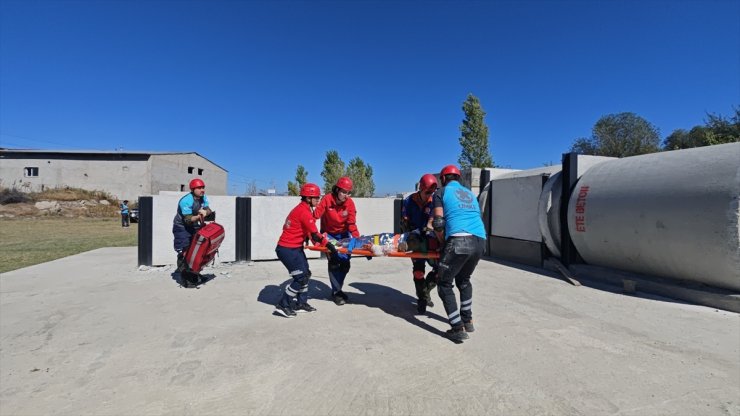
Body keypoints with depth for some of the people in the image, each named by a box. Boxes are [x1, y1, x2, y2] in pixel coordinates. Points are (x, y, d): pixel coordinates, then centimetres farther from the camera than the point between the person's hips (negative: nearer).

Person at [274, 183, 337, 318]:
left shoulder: (302, 209, 10)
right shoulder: (304, 212, -20)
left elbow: (308, 230, 15)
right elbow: (314, 233, -24)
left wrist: (318, 242, 7)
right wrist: (328, 245, -19)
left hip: (295, 247, 10)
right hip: (287, 249, -10)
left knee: (306, 274, 14)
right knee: (301, 277, -7)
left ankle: (301, 304, 24)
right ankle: (282, 306, 5)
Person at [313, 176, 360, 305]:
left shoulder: (350, 203, -17)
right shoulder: (327, 199, -23)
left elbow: (351, 223, -18)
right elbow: (315, 216, -28)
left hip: (343, 234, 3)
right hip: (329, 234, -3)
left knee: (345, 263, 8)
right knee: (334, 263, -5)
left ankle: (337, 288, 30)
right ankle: (336, 292, 13)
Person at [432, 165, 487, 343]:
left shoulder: (441, 192, 12)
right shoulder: (470, 194, 30)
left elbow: (438, 223, 0)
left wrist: (444, 242, 15)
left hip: (459, 240, -6)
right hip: (480, 241, 7)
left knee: (444, 284, 9)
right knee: (464, 280, 28)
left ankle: (458, 329, 5)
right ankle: (467, 320, 35)